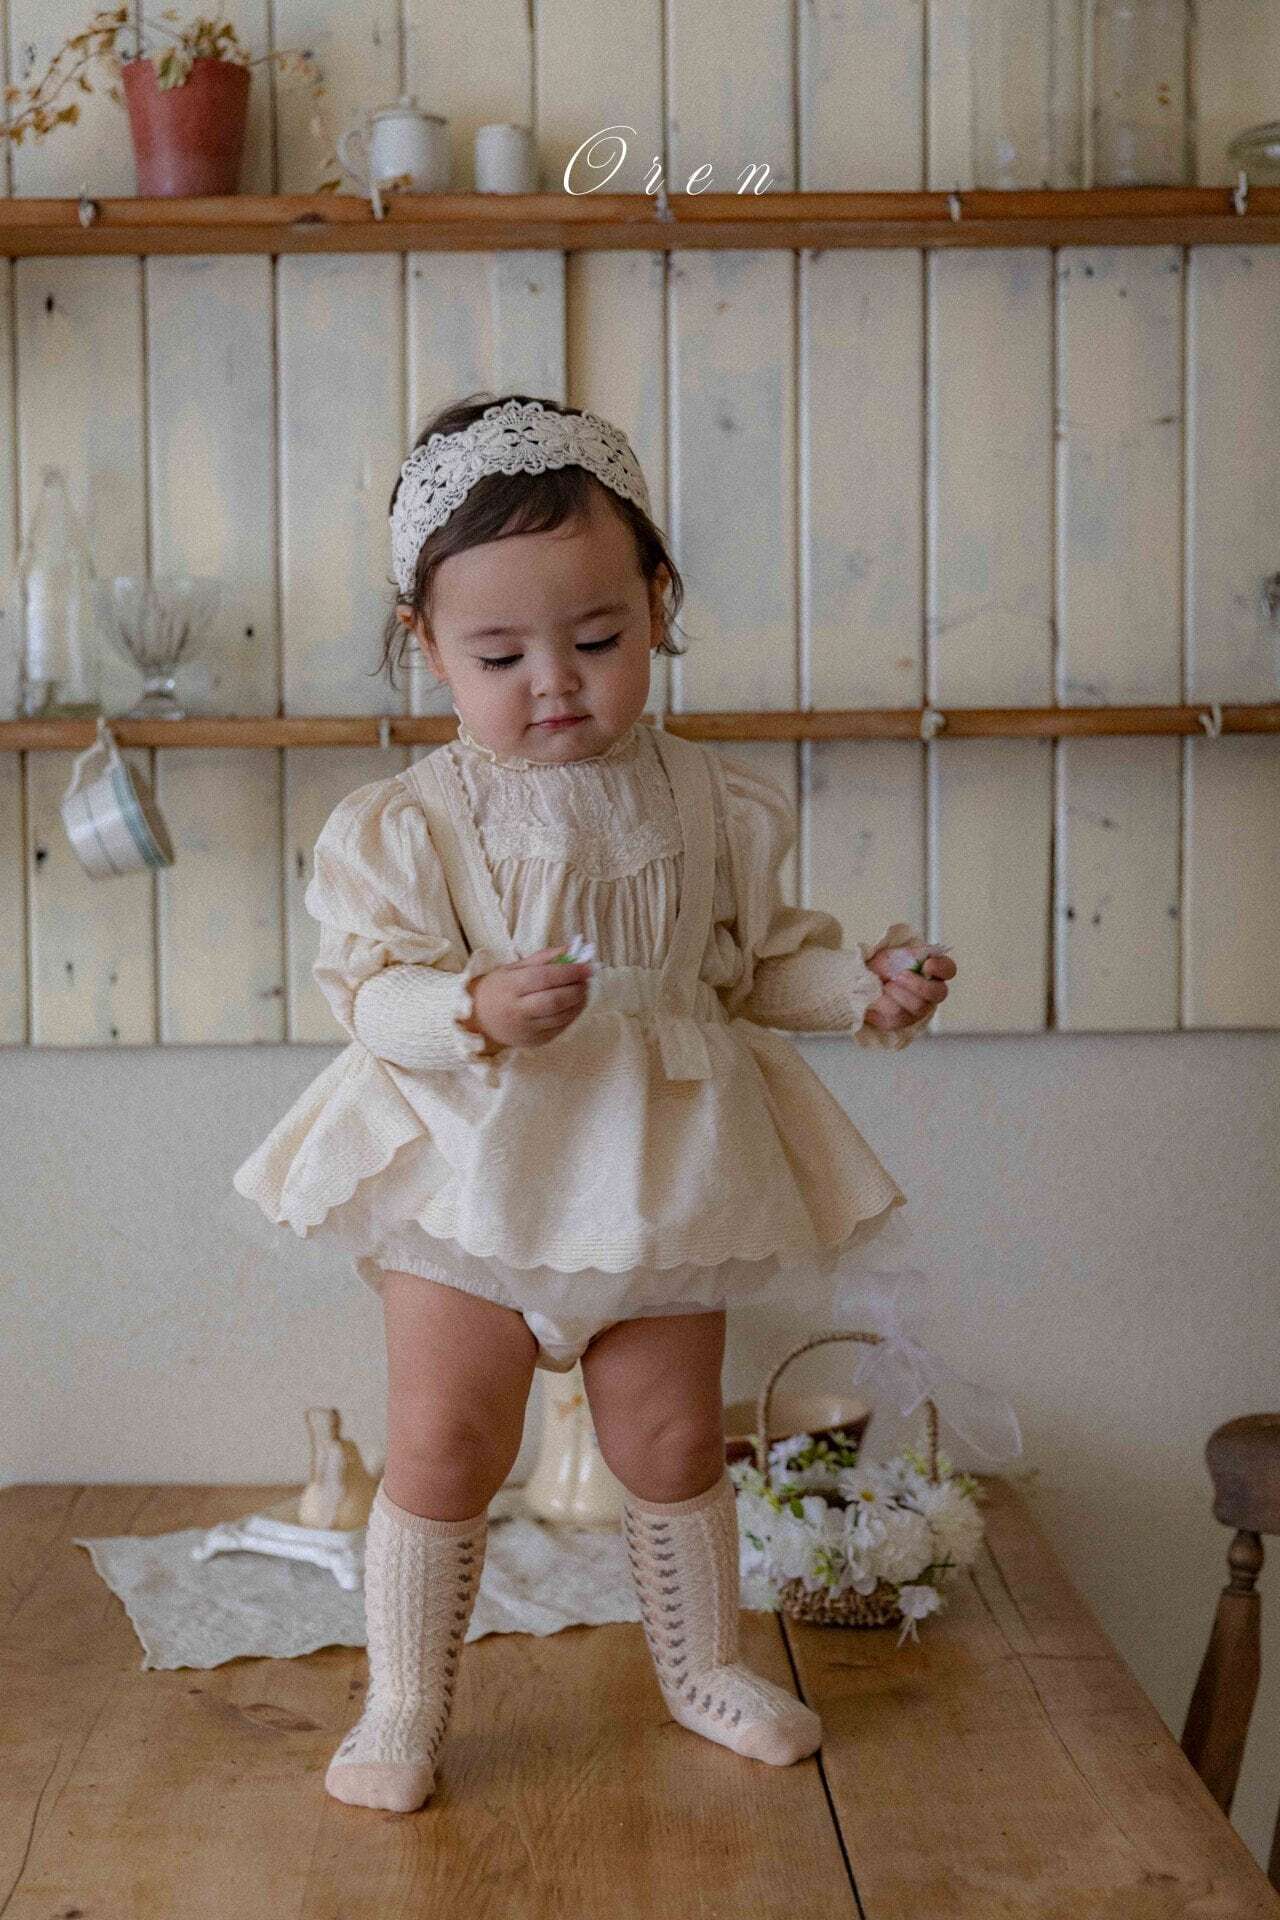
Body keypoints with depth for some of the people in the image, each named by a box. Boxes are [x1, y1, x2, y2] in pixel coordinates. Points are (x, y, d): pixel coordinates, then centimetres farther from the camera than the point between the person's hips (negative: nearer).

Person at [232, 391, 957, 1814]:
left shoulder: (710, 803, 0)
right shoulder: (406, 822, -9)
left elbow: (759, 953, 9)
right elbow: (371, 987, -13)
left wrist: (861, 986, -8)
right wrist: (472, 1011, -32)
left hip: (659, 1176, 3)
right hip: (473, 1178, -2)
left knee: (673, 1441, 16)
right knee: (439, 1445, 5)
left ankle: (701, 1663, 38)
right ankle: (402, 1699, 23)